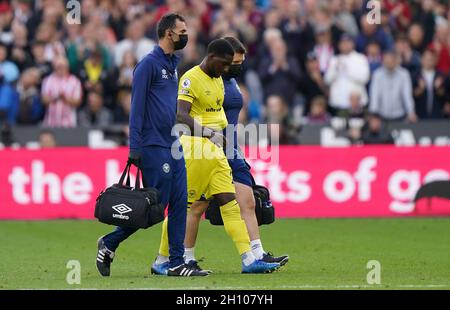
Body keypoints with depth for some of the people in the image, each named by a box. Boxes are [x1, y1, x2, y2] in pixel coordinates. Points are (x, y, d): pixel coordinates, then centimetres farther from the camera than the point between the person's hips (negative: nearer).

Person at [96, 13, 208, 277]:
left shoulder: (173, 65, 16)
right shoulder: (149, 64, -10)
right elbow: (137, 107, -13)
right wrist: (135, 147, -17)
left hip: (174, 147, 9)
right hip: (154, 147, -9)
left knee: (179, 202, 3)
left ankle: (176, 263, 5)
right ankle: (109, 244, 6)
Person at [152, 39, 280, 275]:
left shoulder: (217, 79, 15)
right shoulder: (191, 79, -12)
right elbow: (181, 115, -24)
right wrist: (207, 132, -36)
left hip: (215, 151, 8)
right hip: (195, 149, -8)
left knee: (230, 204, 0)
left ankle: (249, 260, -5)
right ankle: (161, 261, 9)